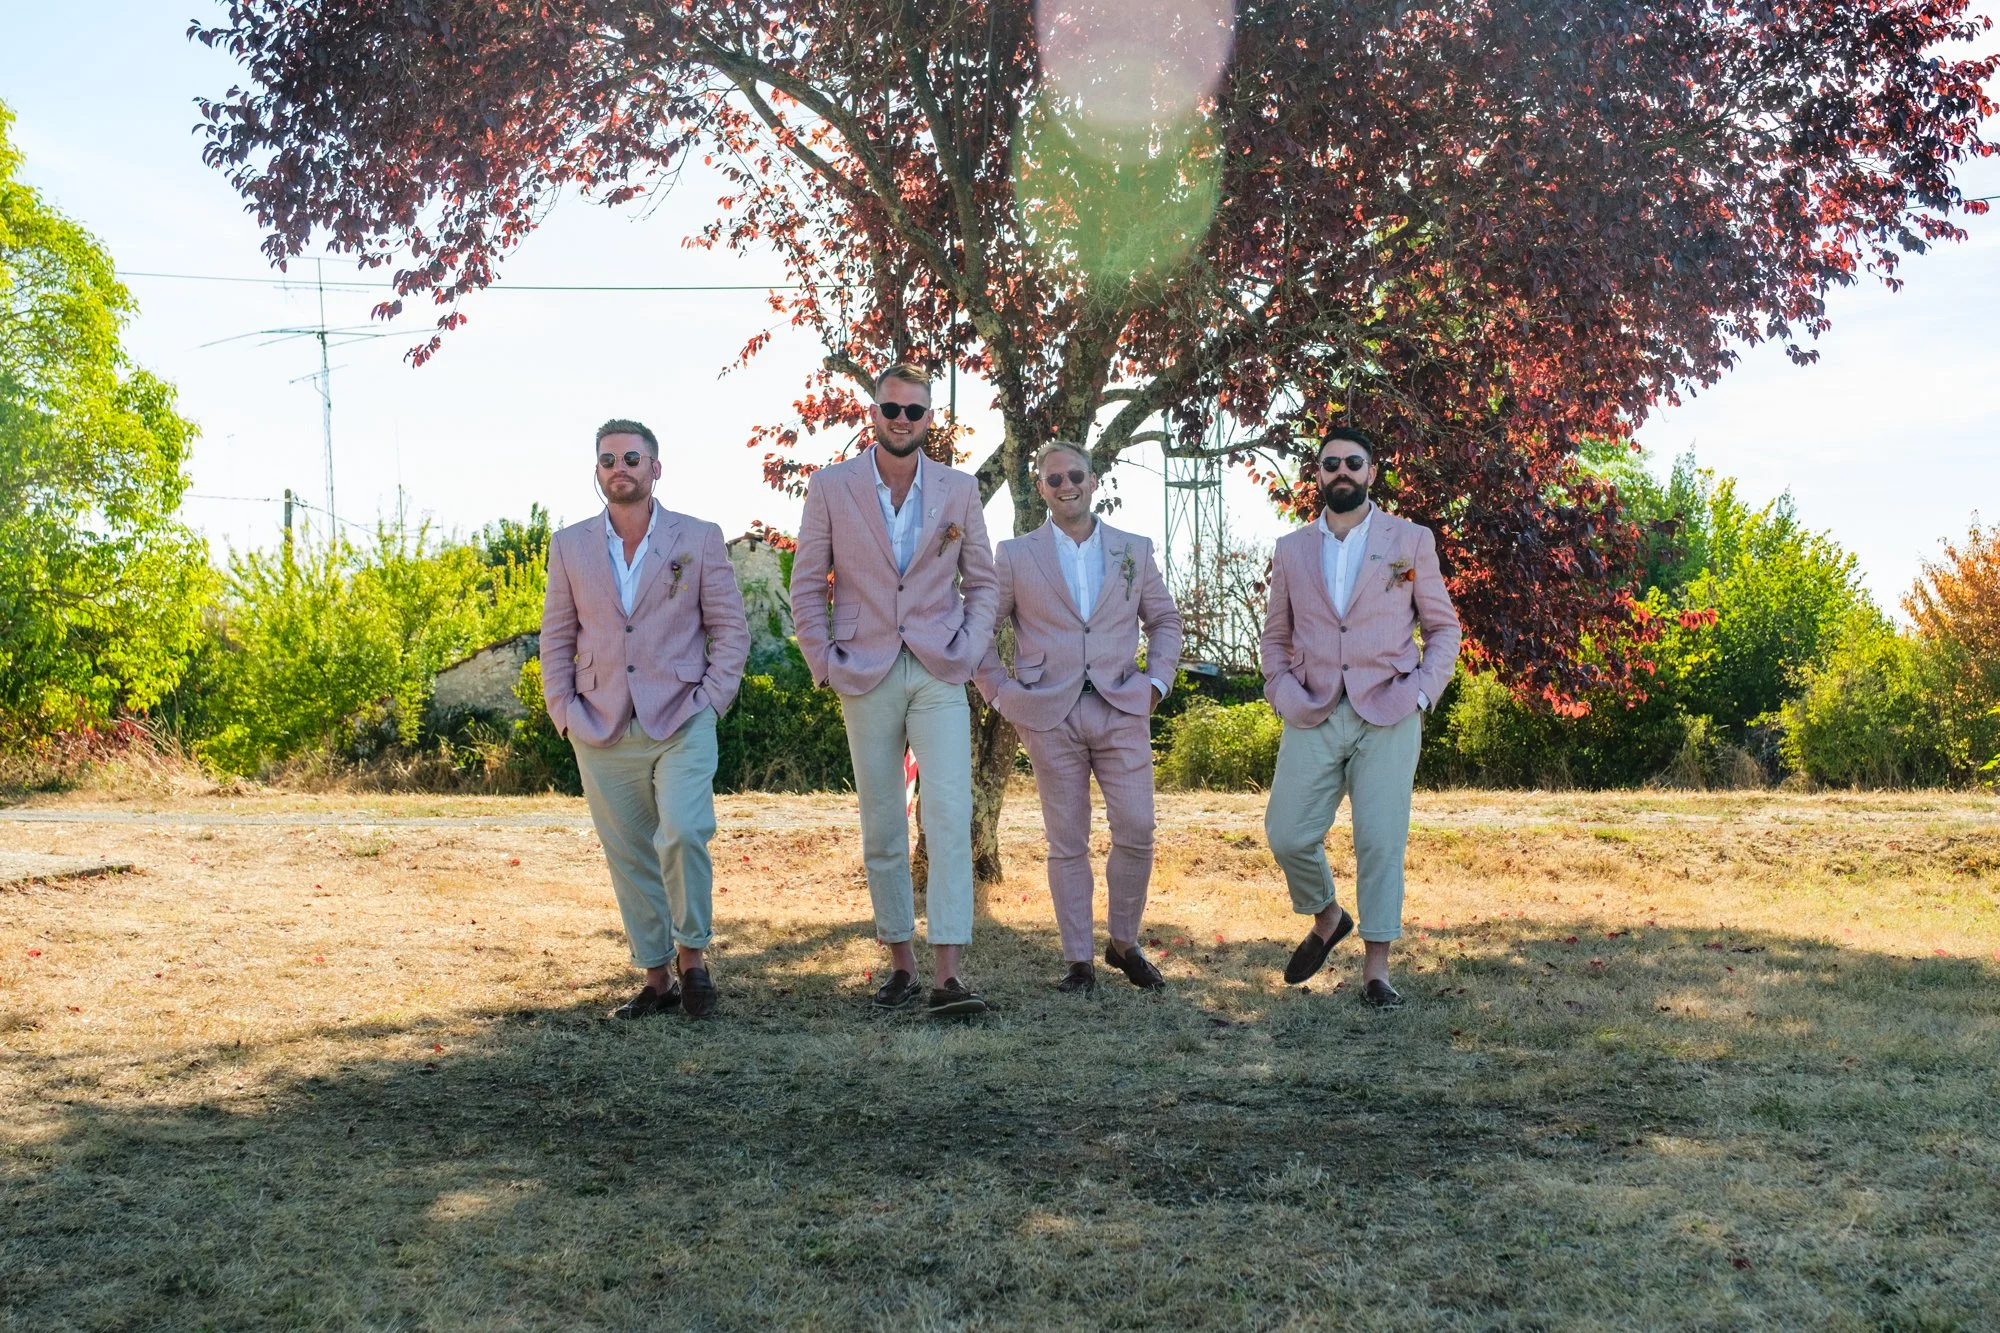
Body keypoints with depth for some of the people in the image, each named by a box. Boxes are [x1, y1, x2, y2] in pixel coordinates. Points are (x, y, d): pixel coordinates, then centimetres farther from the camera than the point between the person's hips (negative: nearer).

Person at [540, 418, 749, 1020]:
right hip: (603, 733, 3)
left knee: (682, 835, -20)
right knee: (629, 858, 5)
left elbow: (731, 628, 5)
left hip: (681, 723, -3)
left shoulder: (699, 539, 3)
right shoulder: (570, 546, 9)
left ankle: (691, 953, 1)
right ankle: (657, 979, 16)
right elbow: (556, 638, 13)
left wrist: (710, 703, -5)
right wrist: (565, 714, 2)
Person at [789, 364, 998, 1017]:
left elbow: (982, 581, 14)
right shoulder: (831, 487, 3)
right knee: (881, 827, 5)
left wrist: (969, 652, 0)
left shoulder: (959, 489, 7)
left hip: (939, 673, 0)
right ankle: (901, 959, 16)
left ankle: (947, 974, -14)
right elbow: (807, 584, 7)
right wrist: (825, 662, -1)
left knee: (950, 816, -12)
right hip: (866, 678, 0)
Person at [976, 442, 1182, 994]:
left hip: (1122, 710, 1)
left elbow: (1165, 620, 20)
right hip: (1051, 716, -1)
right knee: (1067, 844, 2)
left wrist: (1157, 681, 8)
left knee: (1137, 833, -4)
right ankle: (1078, 962, 10)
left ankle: (1124, 943, 17)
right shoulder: (1016, 556, 5)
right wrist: (1001, 692, 1)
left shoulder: (1134, 550, 11)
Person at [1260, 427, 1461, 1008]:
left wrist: (1422, 693, -5)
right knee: (1288, 836, -2)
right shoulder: (1291, 550, 12)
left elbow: (1443, 627, 9)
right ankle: (1326, 919, 27)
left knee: (1381, 841, -5)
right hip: (1313, 718, 2)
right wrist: (1282, 692, 1)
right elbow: (1276, 634, 18)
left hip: (1387, 716, -2)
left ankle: (1376, 969, 3)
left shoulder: (1411, 541, 6)